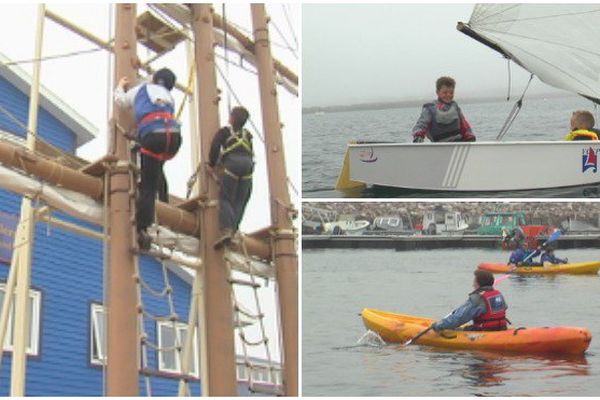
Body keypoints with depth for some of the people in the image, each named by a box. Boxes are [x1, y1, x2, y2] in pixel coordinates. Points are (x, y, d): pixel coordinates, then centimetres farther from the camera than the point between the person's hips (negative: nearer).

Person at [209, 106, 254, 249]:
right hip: (248, 164, 4)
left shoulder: (225, 131, 15)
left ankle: (226, 230, -24)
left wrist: (212, 164, 14)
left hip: (232, 163, -4)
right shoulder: (247, 134, 27)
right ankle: (233, 230, -3)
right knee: (239, 201, 8)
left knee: (225, 199, -5)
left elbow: (215, 146, 4)